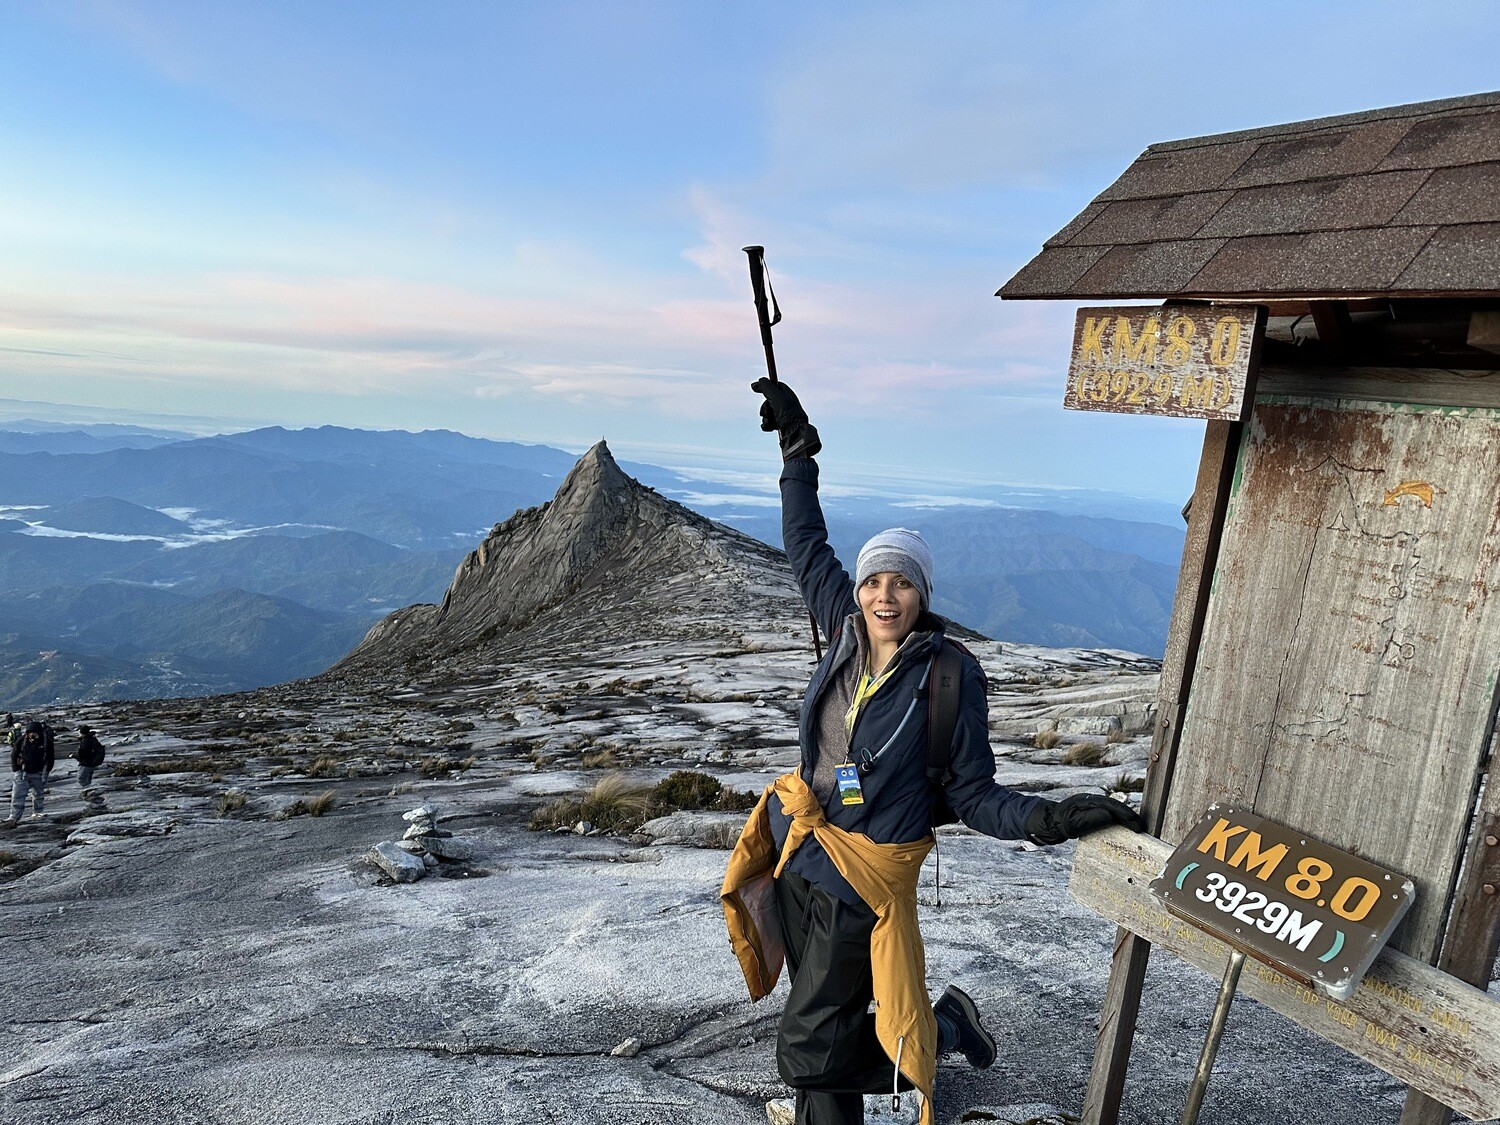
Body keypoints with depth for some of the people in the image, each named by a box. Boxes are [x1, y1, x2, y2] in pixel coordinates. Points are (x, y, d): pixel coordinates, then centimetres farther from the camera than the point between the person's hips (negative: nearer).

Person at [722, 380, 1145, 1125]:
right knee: (825, 1017, 21)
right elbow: (807, 544, 8)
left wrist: (1046, 820, -31)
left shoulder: (952, 675, -17)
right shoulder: (847, 633, -6)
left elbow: (972, 796, -13)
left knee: (808, 1054, 4)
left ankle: (940, 1030, 23)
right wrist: (797, 447, 11)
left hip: (859, 881, -6)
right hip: (796, 852, 6)